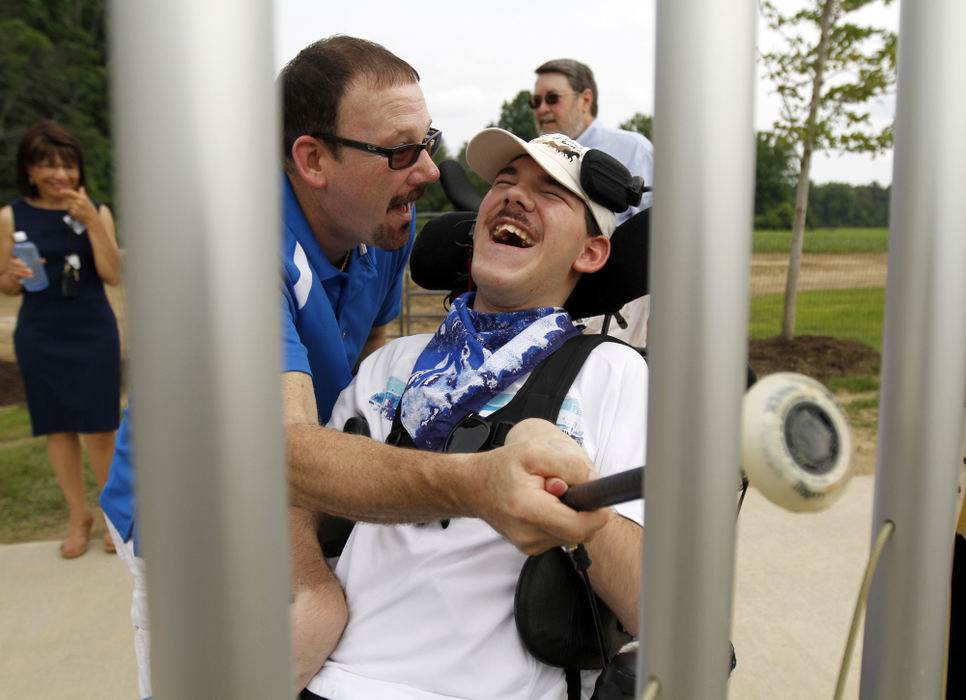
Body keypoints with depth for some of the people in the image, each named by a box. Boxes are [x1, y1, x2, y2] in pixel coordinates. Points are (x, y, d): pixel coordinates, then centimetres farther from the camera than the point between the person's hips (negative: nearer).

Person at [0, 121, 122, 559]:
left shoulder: (97, 213, 0)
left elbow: (113, 275, -7)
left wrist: (92, 221, -15)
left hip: (94, 333, -1)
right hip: (40, 337, 1)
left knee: (98, 429, -1)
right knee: (58, 428, 8)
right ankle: (78, 515, 26)